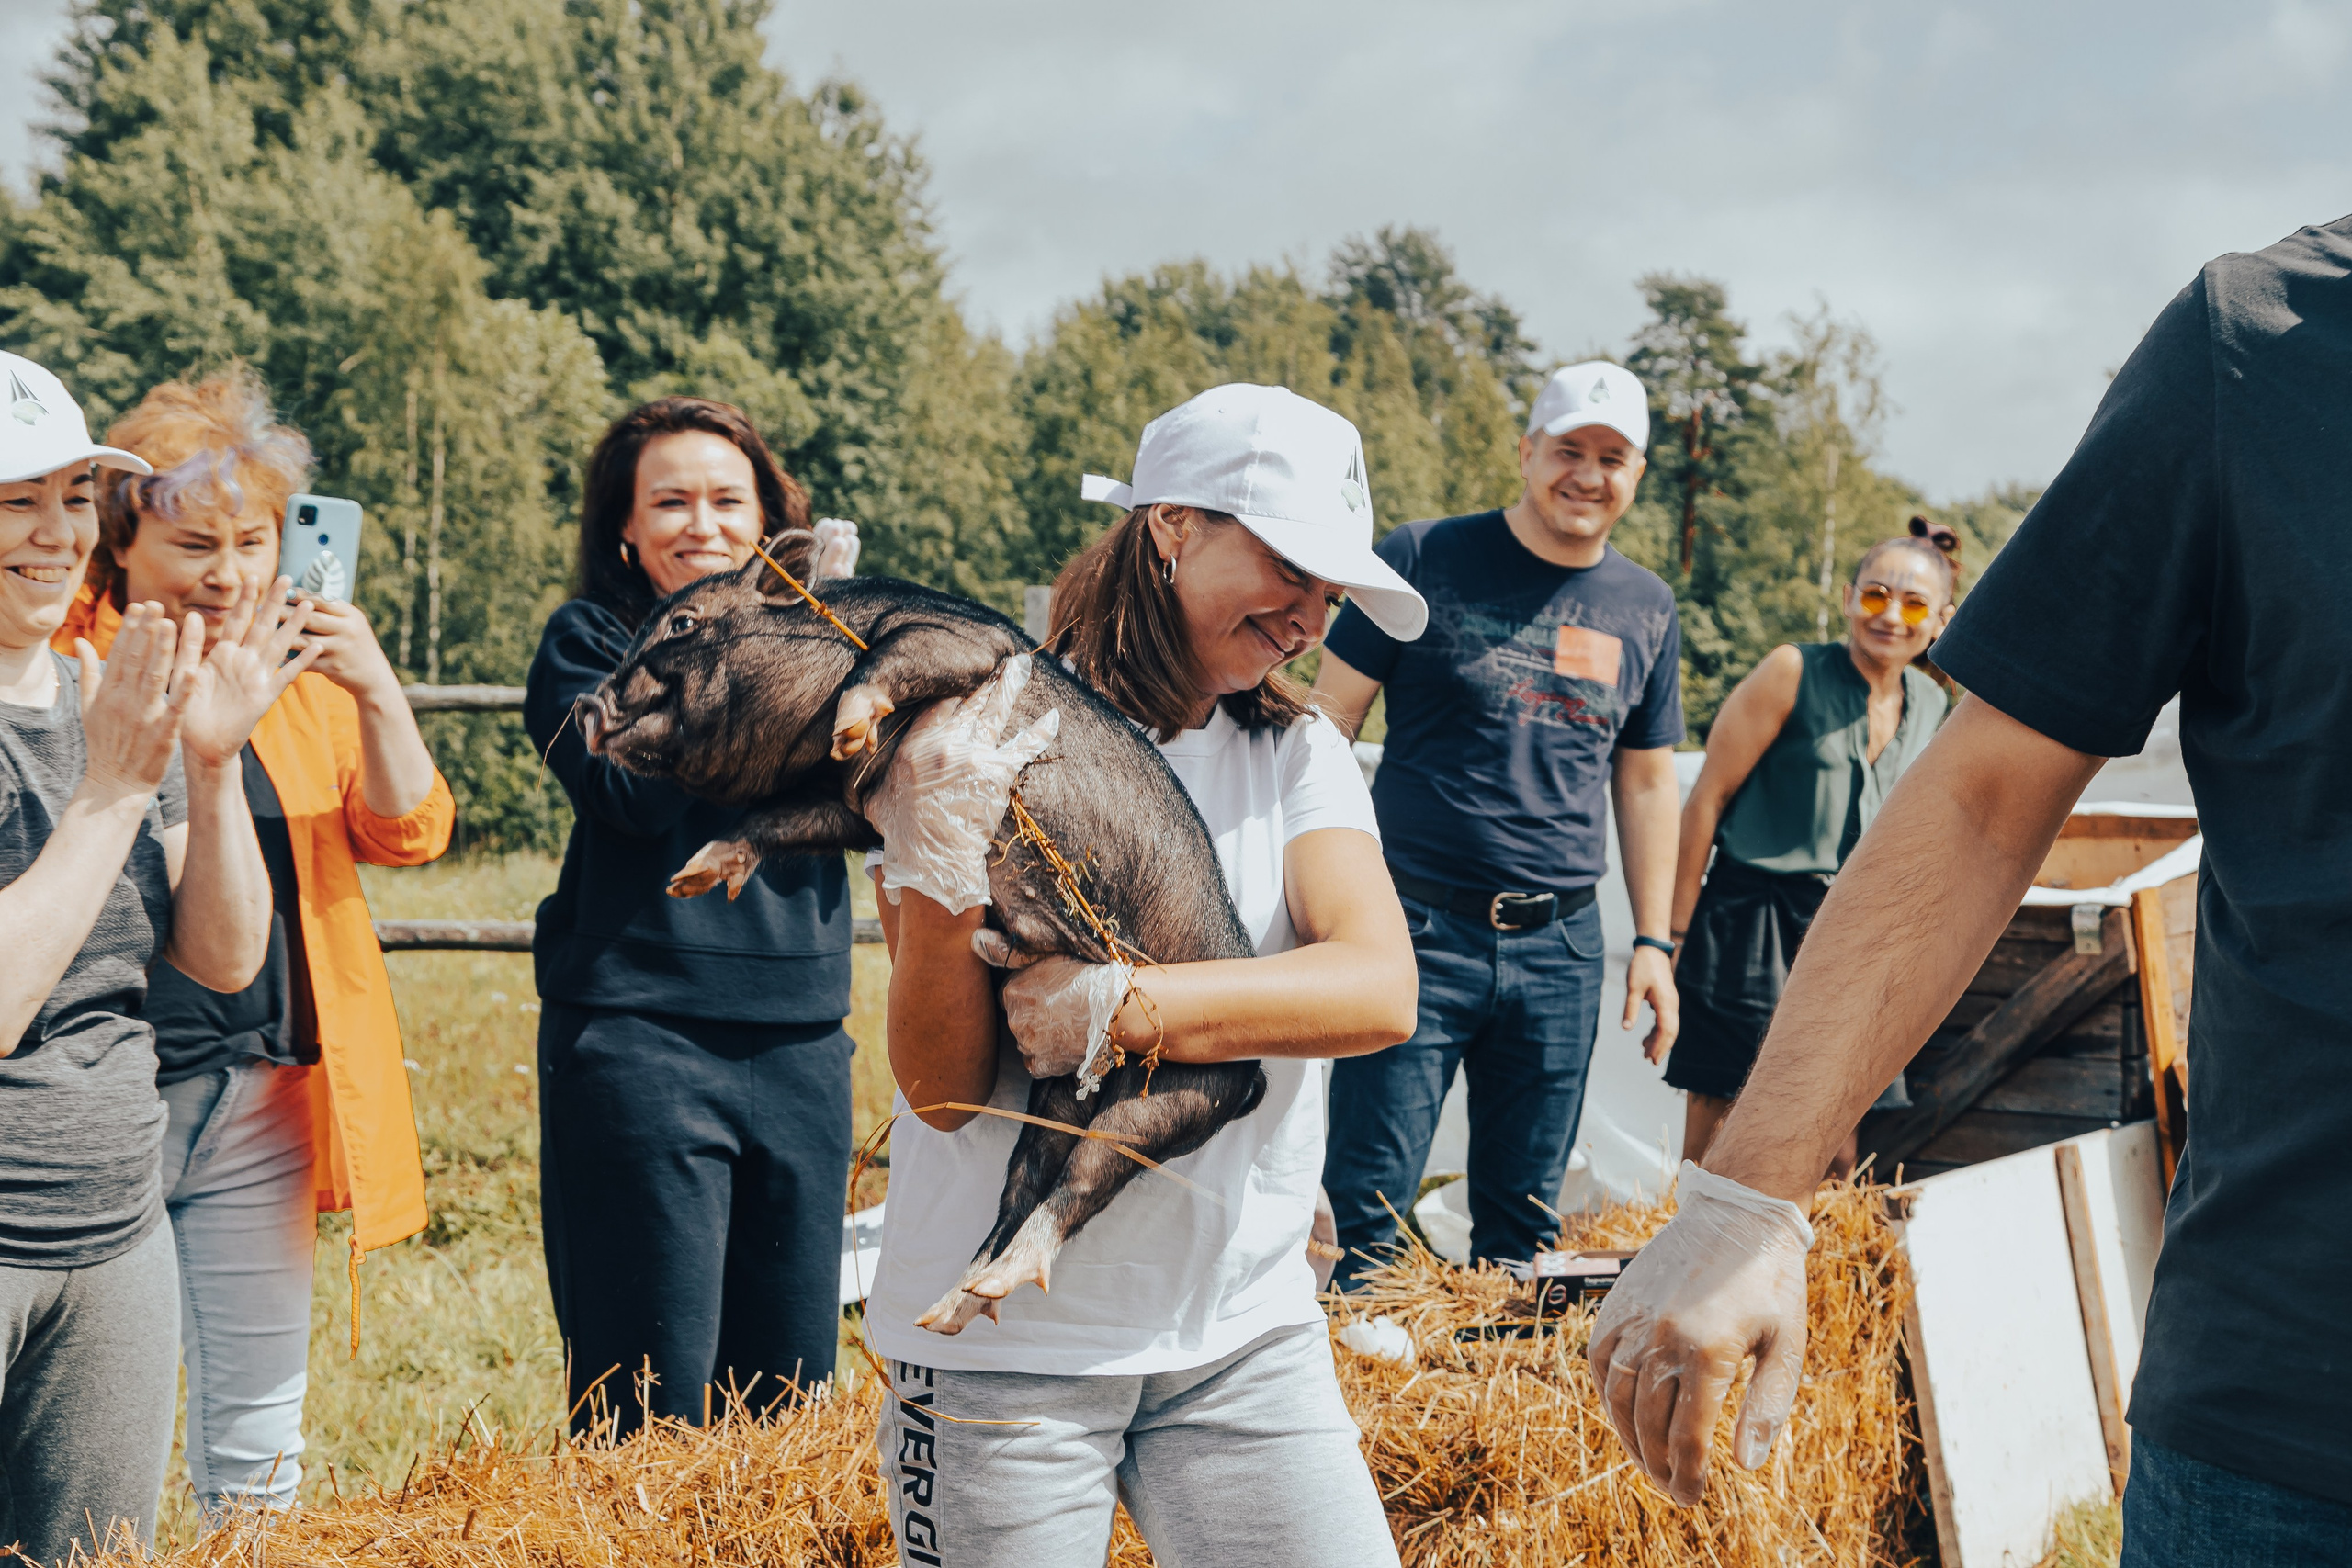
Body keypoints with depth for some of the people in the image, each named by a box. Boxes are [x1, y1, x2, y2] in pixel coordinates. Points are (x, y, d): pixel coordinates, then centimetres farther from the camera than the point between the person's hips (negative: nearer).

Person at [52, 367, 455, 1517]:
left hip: (262, 1096, 4)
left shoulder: (304, 666, 10)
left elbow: (408, 834, 2)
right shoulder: (70, 665, -3)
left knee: (258, 1426, 13)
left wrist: (378, 692, -14)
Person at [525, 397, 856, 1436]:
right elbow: (634, 791, -14)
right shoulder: (589, 639, 3)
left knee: (791, 1385, 10)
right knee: (651, 1399, -3)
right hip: (639, 1035, -4)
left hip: (801, 1039, 4)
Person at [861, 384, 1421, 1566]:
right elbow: (941, 1090, -9)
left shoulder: (1298, 753, 5)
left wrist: (1117, 1009, -23)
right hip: (1002, 1339, -3)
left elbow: (1380, 992, -13)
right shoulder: (977, 741, -6)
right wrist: (938, 871, -25)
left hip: (1242, 1326, 3)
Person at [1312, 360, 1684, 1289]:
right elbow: (1331, 716, 1)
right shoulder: (1425, 560, -1)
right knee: (1367, 1203, -4)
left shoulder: (1646, 610, 11)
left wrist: (1653, 941, 13)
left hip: (1561, 949, 4)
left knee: (1523, 1215, 9)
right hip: (1419, 931, -3)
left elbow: (1646, 781, 18)